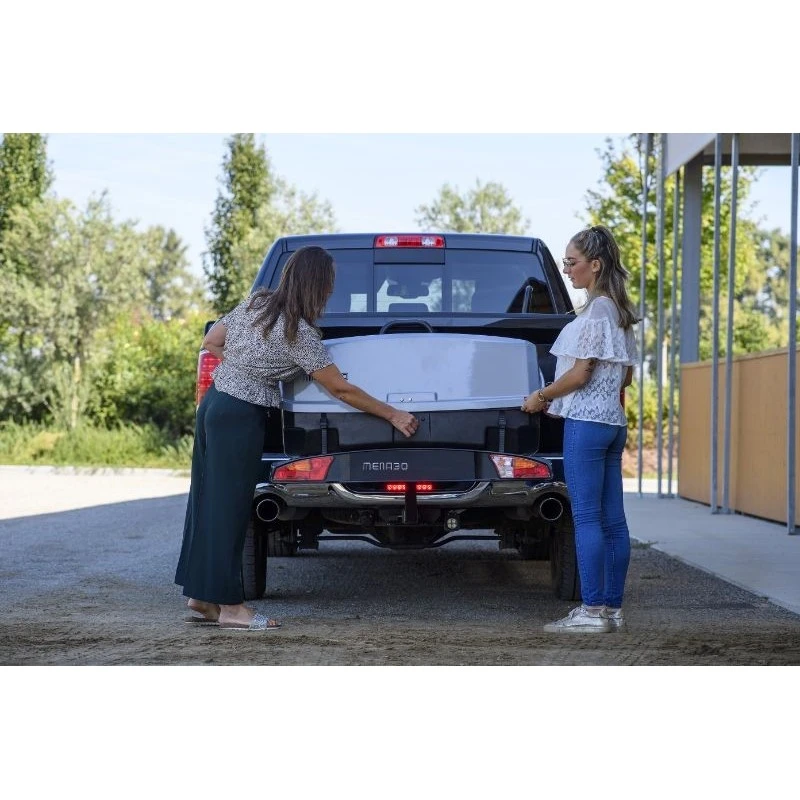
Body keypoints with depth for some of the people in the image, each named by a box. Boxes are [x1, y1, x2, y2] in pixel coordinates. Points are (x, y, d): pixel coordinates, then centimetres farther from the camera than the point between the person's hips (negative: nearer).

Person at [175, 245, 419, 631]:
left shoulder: (255, 302, 4)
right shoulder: (298, 333, -17)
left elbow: (211, 342, 15)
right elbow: (341, 389, -12)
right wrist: (394, 415, -5)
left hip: (214, 402, 8)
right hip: (241, 418, -8)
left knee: (207, 504, 10)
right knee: (230, 509, -3)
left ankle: (201, 599, 16)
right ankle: (229, 606, 2)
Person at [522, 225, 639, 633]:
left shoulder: (596, 310, -13)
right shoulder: (620, 311, 16)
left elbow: (579, 374, -16)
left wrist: (541, 396, -2)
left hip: (586, 421, -10)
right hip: (613, 421, 10)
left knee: (587, 518, -9)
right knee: (612, 519, 8)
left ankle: (592, 611, -10)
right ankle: (612, 608, 10)